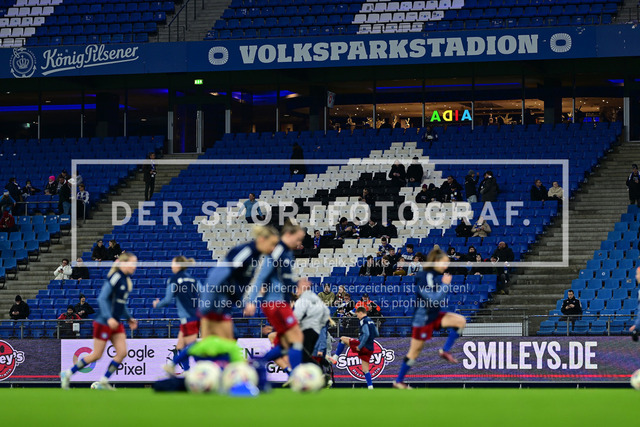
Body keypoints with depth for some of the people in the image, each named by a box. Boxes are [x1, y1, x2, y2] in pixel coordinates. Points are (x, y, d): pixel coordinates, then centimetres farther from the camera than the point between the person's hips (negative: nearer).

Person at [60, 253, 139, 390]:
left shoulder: (127, 280, 11)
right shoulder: (115, 277, -17)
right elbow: (102, 298, -21)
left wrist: (129, 318, 16)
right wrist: (109, 318, -28)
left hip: (116, 323, 9)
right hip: (103, 322, -9)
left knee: (122, 352, -3)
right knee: (97, 355, -3)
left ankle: (104, 381, 7)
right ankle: (67, 374, 11)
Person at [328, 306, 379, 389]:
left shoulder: (363, 321, -9)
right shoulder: (371, 321, 18)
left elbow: (366, 334, -22)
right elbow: (376, 334, 23)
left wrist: (360, 346, -19)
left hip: (363, 346, -8)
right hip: (370, 348, 8)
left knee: (343, 339, 5)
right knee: (365, 370, 11)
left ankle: (335, 357, 1)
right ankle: (370, 387, 2)